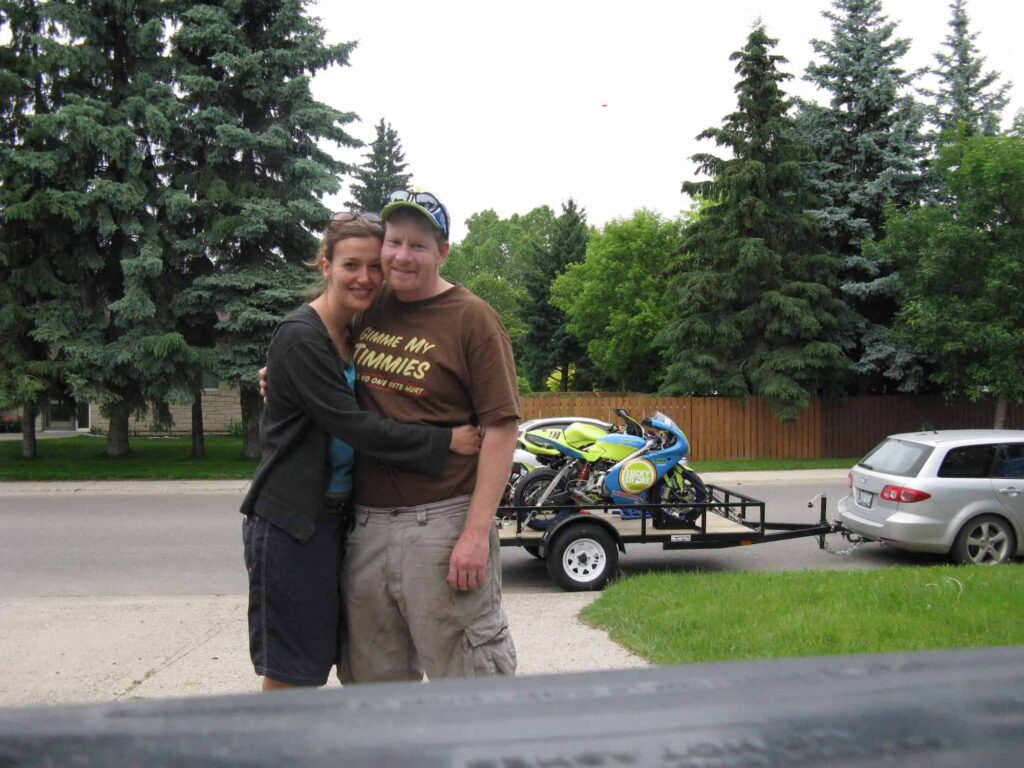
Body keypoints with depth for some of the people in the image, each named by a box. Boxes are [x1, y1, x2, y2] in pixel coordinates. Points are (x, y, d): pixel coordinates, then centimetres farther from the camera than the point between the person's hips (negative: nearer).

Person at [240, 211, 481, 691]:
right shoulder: (300, 337, -15)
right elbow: (352, 426, -21)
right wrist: (445, 441, -21)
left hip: (340, 515, 8)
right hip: (292, 521, -8)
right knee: (290, 674, 1)